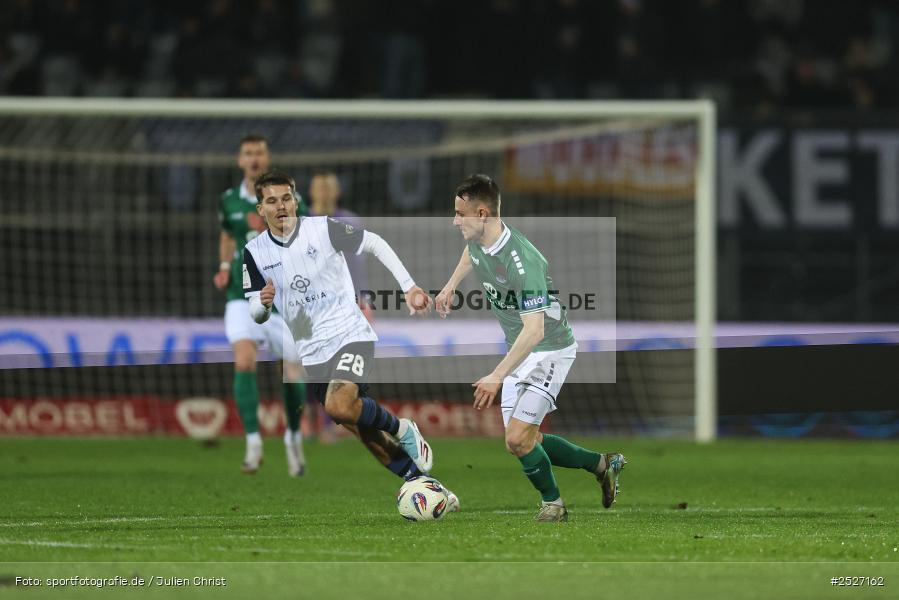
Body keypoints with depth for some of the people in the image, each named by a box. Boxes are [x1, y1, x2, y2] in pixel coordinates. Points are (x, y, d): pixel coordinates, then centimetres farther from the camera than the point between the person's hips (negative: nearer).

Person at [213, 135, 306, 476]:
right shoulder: (229, 201, 6)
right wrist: (225, 268, 9)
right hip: (242, 295, 1)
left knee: (293, 375, 0)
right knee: (244, 363, -20)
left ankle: (294, 437, 26)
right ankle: (253, 443, -13)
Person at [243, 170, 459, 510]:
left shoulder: (322, 229, -9)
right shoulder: (254, 253, 1)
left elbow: (375, 244, 3)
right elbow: (255, 315, 6)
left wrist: (409, 286, -2)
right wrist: (263, 303, -18)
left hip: (349, 334, -4)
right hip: (311, 351, 4)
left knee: (339, 407, -29)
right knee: (361, 430, 4)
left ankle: (401, 429, -1)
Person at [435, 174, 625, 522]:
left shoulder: (522, 261, -32)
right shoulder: (477, 241, -6)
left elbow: (534, 330, -37)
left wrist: (497, 377, -40)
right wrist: (450, 286, 27)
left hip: (548, 350, -9)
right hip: (518, 349, 9)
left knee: (518, 438, -15)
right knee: (525, 442, 8)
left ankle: (552, 504, 7)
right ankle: (602, 465, 25)